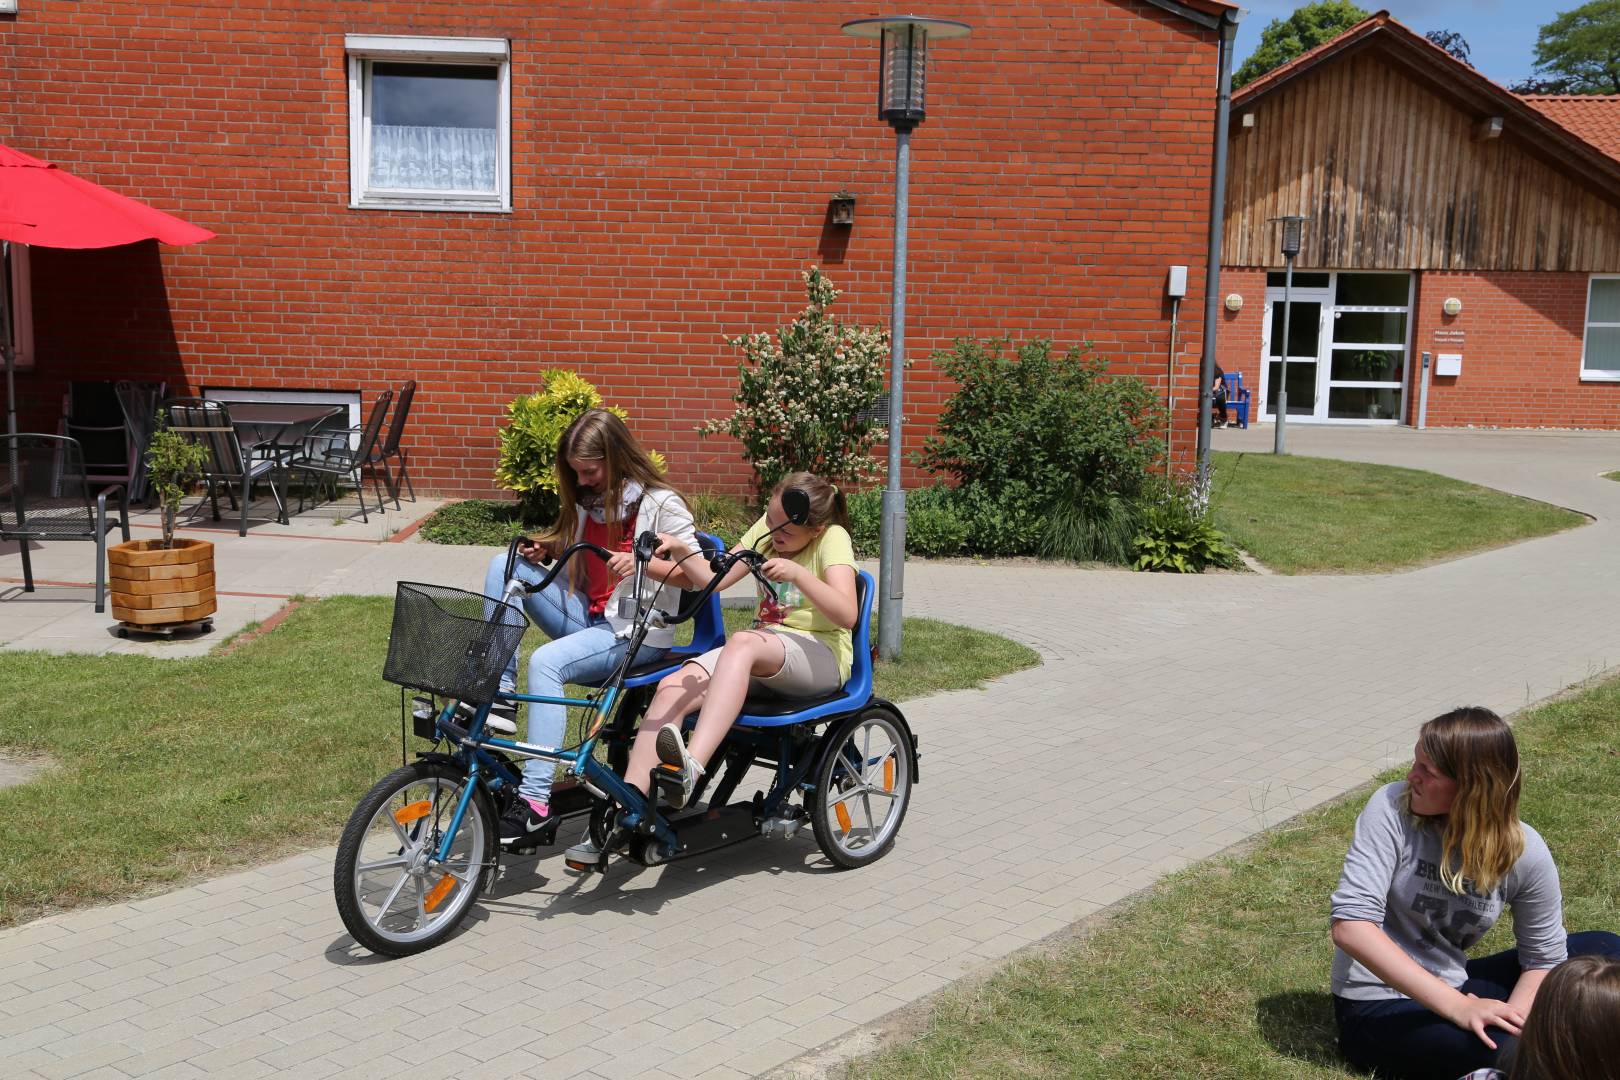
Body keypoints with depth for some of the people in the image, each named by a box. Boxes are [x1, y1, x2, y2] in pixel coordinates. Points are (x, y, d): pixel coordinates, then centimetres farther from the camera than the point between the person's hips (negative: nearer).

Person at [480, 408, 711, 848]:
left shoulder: (660, 503, -10)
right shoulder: (586, 499, 10)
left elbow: (701, 577, -15)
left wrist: (642, 563, -28)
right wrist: (546, 549, 4)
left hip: (636, 633, -7)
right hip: (588, 617, 7)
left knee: (546, 662, -33)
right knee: (505, 566, -9)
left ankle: (535, 800, -32)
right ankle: (499, 691, -14)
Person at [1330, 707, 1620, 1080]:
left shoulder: (1525, 852, -10)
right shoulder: (1392, 808, -20)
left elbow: (1543, 958, -1)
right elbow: (1351, 926, -28)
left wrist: (1512, 1019, -22)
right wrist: (1457, 1007, -31)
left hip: (1453, 986, 5)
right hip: (1378, 1006, -5)